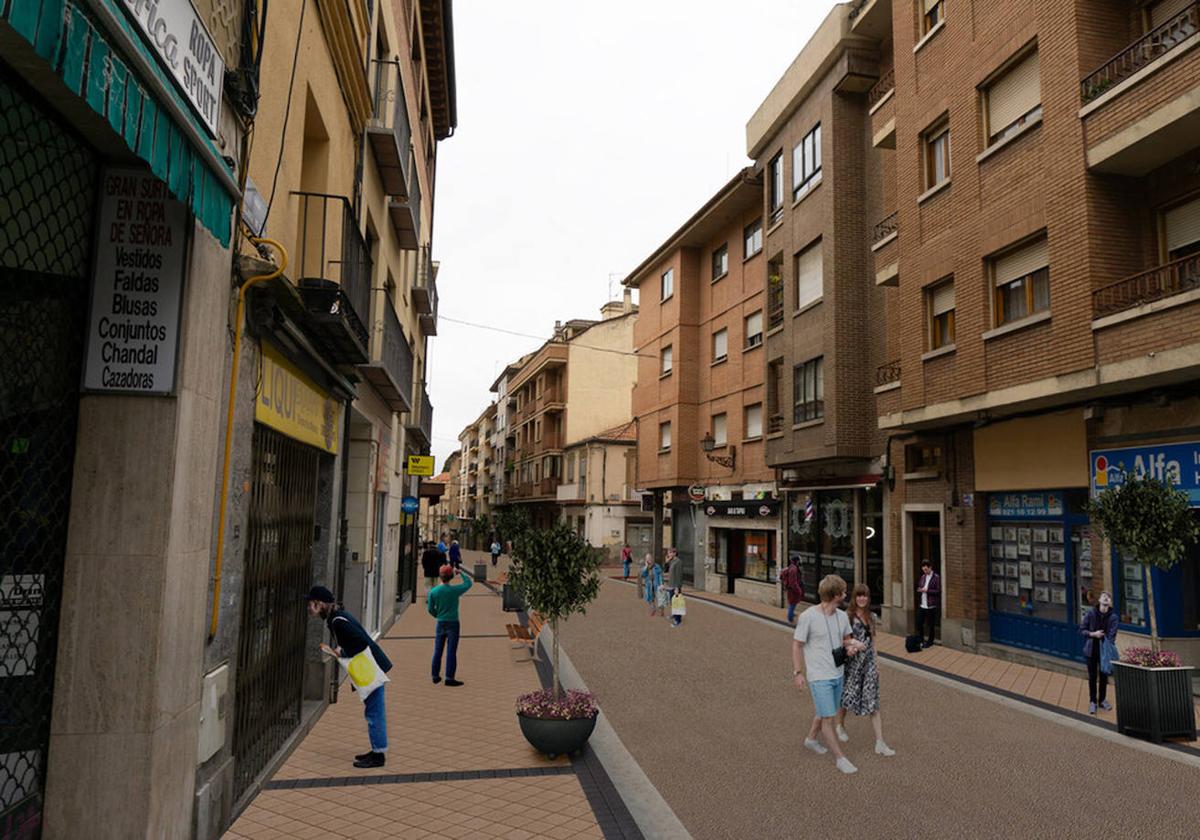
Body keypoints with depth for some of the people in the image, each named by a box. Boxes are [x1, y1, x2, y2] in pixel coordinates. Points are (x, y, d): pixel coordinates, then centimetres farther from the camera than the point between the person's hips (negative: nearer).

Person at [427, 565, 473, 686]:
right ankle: (449, 678, 3)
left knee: (437, 651, 13)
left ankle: (435, 676, 23)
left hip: (440, 623, 4)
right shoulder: (454, 590, -14)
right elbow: (468, 583, 3)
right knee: (451, 652, 1)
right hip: (453, 623, -4)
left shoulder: (433, 591, -5)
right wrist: (461, 572, 14)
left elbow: (430, 609, 2)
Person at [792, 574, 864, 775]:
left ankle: (811, 738, 44)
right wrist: (797, 672, -14)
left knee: (824, 712, 21)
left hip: (837, 674, 7)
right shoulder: (808, 617, -19)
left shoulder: (842, 616, 0)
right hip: (819, 677, -7)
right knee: (828, 718, -2)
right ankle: (840, 758, 12)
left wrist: (850, 646, -7)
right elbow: (797, 645, -12)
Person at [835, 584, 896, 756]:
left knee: (873, 702, 2)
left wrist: (876, 663, 13)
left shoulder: (871, 617, 6)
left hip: (869, 662, 4)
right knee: (847, 696, 9)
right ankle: (840, 726, 38)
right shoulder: (847, 616, -11)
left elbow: (873, 641, 13)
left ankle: (880, 743, 4)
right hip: (852, 662, -4)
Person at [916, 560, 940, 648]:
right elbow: (919, 586, 21)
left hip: (931, 605, -6)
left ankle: (930, 642, 21)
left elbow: (938, 591, -13)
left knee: (930, 625, 7)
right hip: (922, 604, 6)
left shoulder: (936, 578, -10)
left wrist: (927, 590, -19)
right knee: (919, 623, 8)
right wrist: (920, 589, -1)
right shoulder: (923, 577, 11)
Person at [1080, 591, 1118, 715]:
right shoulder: (1091, 613, -7)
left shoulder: (1113, 617, -7)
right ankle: (1092, 702, 19)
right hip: (1091, 650, -1)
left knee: (1104, 676, 12)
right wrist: (1093, 634, -19)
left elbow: (1111, 636, -15)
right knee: (1092, 676, 7)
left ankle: (1102, 700, 30)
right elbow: (1081, 630, -2)